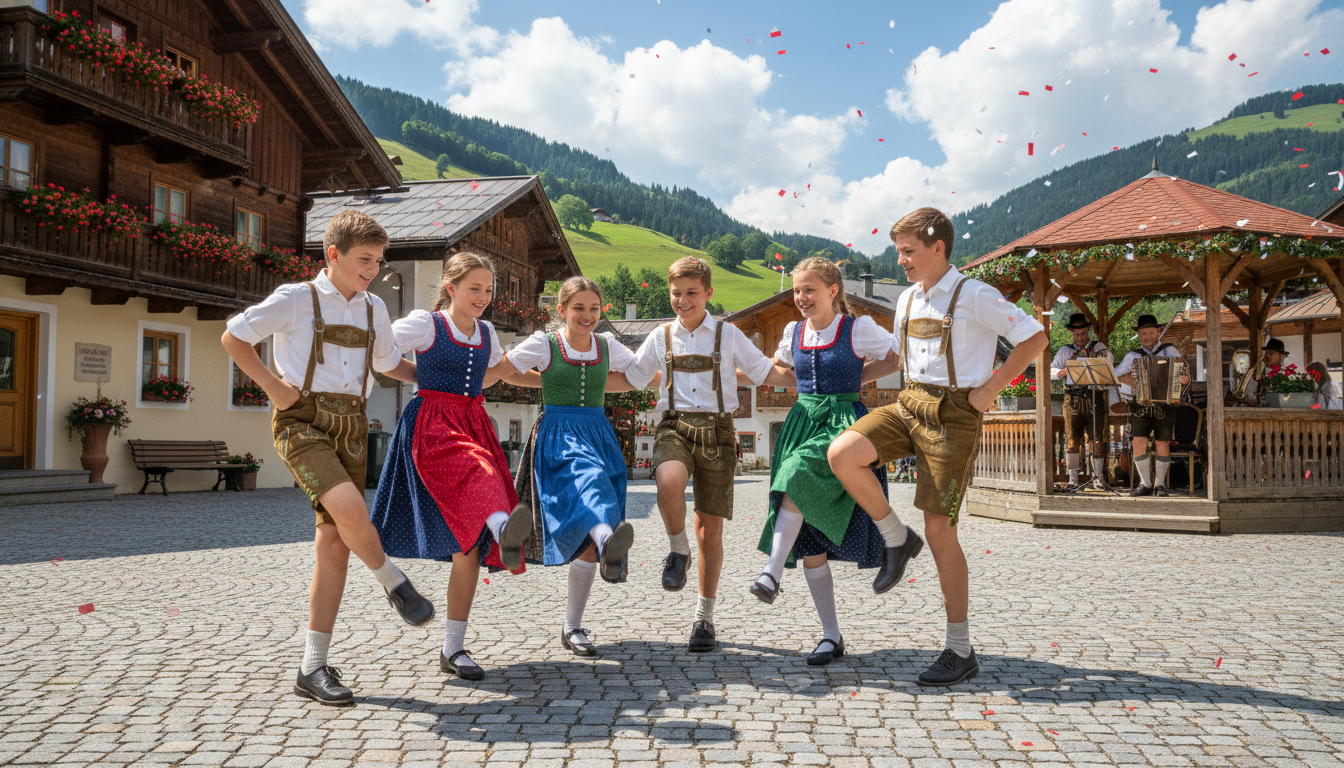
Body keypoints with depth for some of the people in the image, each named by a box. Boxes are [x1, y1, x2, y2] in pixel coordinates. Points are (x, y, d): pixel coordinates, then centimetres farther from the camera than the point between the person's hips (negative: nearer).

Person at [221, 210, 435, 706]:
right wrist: (272, 386, -4)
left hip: (350, 426, 5)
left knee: (335, 543, 1)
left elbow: (390, 364, 29)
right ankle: (395, 584, 0)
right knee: (349, 508, -29)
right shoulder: (296, 299, -1)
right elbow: (233, 337, 4)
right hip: (302, 420, -5)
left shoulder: (373, 310, 15)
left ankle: (313, 667, 9)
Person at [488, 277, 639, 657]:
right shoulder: (544, 344, 2)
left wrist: (601, 384, 15)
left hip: (597, 435, 3)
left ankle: (572, 627, 8)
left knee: (585, 535, -2)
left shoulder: (607, 346, 12)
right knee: (590, 479, -38)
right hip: (557, 435, -3)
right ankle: (608, 541, -69)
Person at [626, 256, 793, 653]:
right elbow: (628, 380, 21)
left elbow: (768, 373, 10)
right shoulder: (660, 338, 13)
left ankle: (704, 616, 20)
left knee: (710, 529, 2)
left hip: (717, 430, 0)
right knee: (669, 483, -35)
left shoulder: (728, 335, 8)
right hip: (675, 426, 1)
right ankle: (678, 550, -3)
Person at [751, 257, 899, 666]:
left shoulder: (858, 328, -3)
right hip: (802, 422, 5)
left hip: (844, 424, -4)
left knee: (799, 476, -36)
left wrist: (859, 377, 1)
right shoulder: (793, 332, 12)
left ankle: (772, 572, -31)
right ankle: (831, 635, 9)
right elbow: (776, 367, 30)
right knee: (810, 539, 0)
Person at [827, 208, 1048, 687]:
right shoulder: (908, 299, 13)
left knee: (939, 530, -4)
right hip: (909, 404, 6)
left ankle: (961, 650, 10)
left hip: (953, 414, -6)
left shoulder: (975, 297, -8)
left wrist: (990, 388, -9)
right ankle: (896, 539, 4)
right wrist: (914, 390, 13)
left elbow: (1034, 338, -5)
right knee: (841, 455, -20)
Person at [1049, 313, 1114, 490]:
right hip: (1073, 400, 0)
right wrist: (1063, 372, -12)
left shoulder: (1098, 347, 12)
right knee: (1073, 440, -2)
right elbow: (1051, 371, 8)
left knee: (1098, 440, -2)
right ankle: (1073, 479, 1)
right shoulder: (1065, 351, 14)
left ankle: (1099, 477, 7)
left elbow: (1109, 359, -4)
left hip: (1095, 398, 0)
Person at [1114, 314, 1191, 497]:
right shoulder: (1133, 356, 13)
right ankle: (1145, 484, 2)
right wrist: (1123, 379, -8)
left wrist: (1185, 378, -22)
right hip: (1140, 405, 1)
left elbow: (1183, 369, 1)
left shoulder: (1169, 350, 9)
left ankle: (1160, 484, 11)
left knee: (1162, 443, -3)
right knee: (1138, 441, -12)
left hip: (1164, 405, -1)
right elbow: (1114, 375, 13)